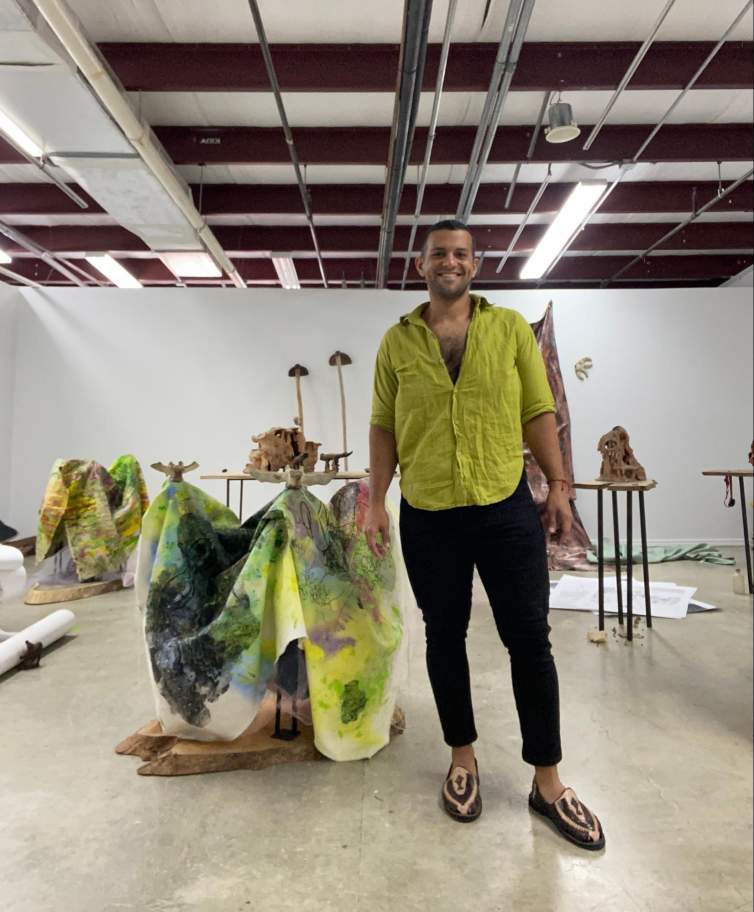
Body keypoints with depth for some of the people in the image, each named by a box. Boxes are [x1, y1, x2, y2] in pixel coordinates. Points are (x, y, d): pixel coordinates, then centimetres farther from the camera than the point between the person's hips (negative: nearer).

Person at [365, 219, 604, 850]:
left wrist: (559, 485, 0)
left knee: (530, 639, 6)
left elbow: (538, 412, 5)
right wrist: (376, 500, -1)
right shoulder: (397, 341, 5)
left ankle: (547, 781, 26)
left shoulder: (511, 327, 5)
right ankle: (463, 758, 35)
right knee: (444, 636, 12)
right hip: (427, 517, 1)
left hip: (508, 508, 0)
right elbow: (383, 426, 5)